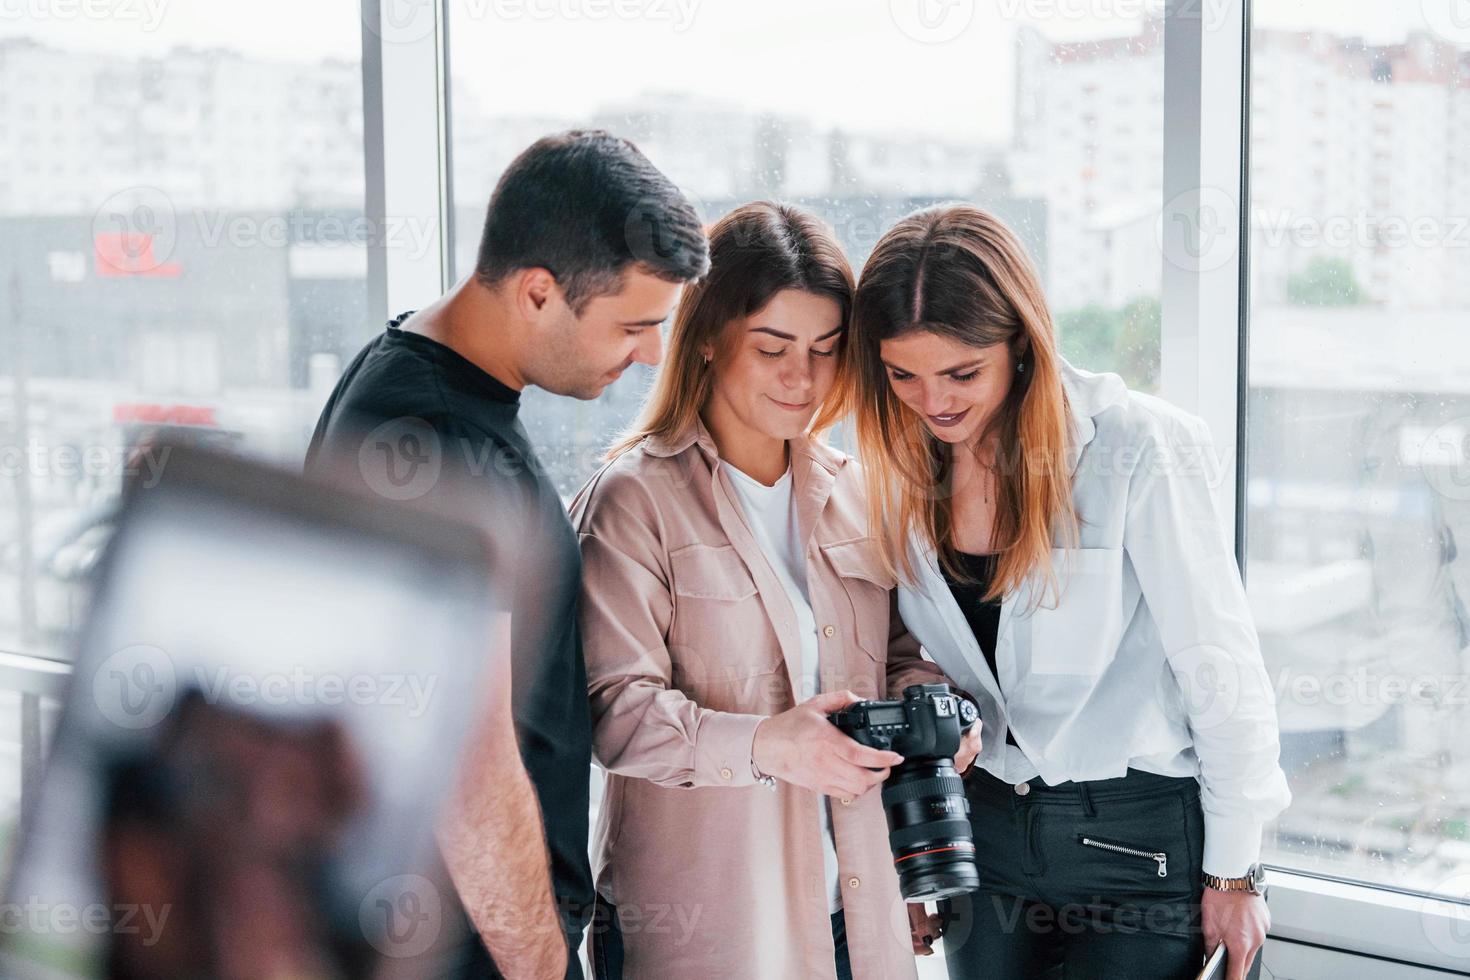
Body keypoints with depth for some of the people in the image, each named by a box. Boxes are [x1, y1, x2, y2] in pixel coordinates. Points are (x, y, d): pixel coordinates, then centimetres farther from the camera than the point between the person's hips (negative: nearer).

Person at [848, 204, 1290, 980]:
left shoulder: (1136, 449, -18)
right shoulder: (901, 468, 0)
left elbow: (1220, 666, -12)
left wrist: (1233, 872, -8)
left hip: (1139, 840, -5)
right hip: (986, 823, 5)